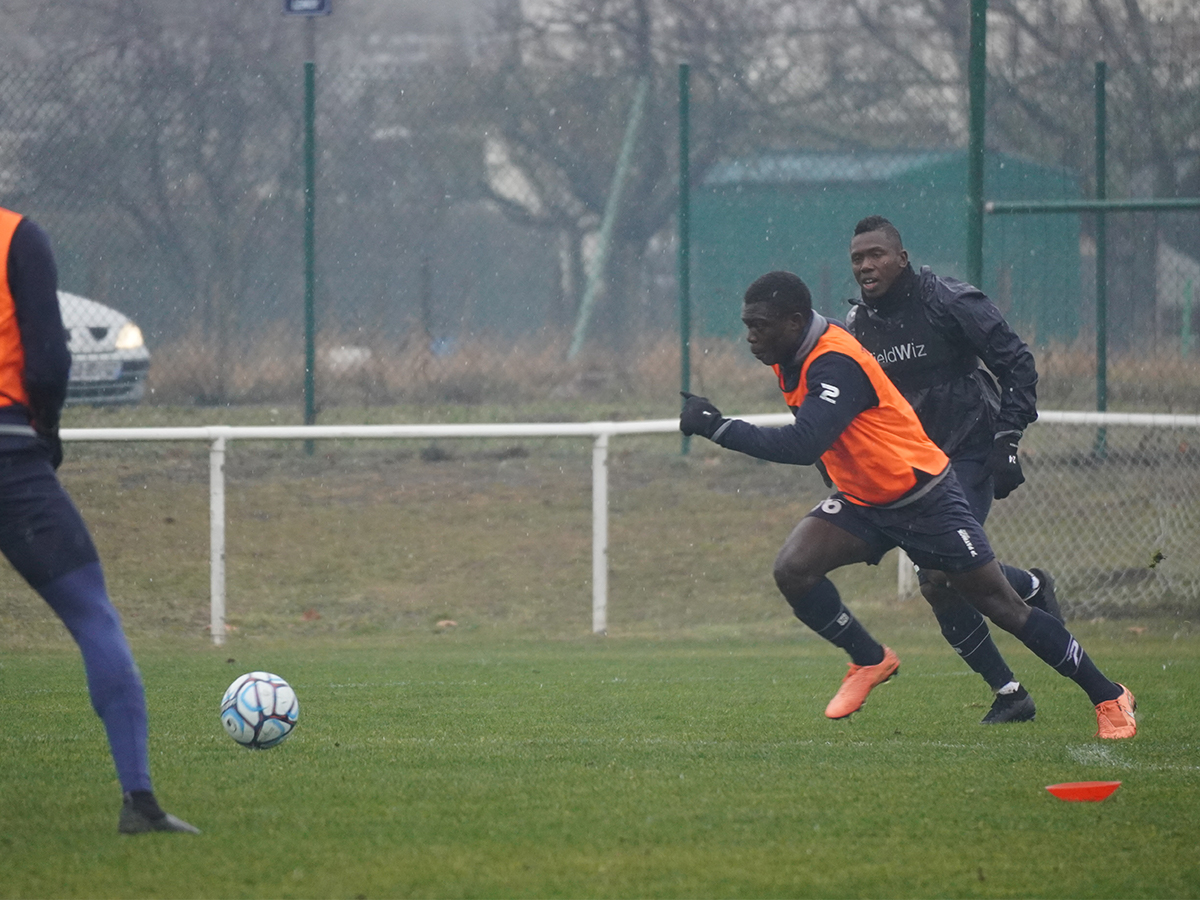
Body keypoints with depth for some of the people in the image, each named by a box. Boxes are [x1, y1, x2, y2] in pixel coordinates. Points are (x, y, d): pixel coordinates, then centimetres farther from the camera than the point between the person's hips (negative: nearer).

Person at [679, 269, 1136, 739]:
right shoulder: (792, 358, -2)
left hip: (924, 500, -8)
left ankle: (1110, 699, 10)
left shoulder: (837, 364, -29)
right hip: (862, 501, 8)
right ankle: (870, 661, 6)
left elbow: (803, 445, -42)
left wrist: (717, 427, -38)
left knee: (1003, 607, -2)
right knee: (792, 568, -15)